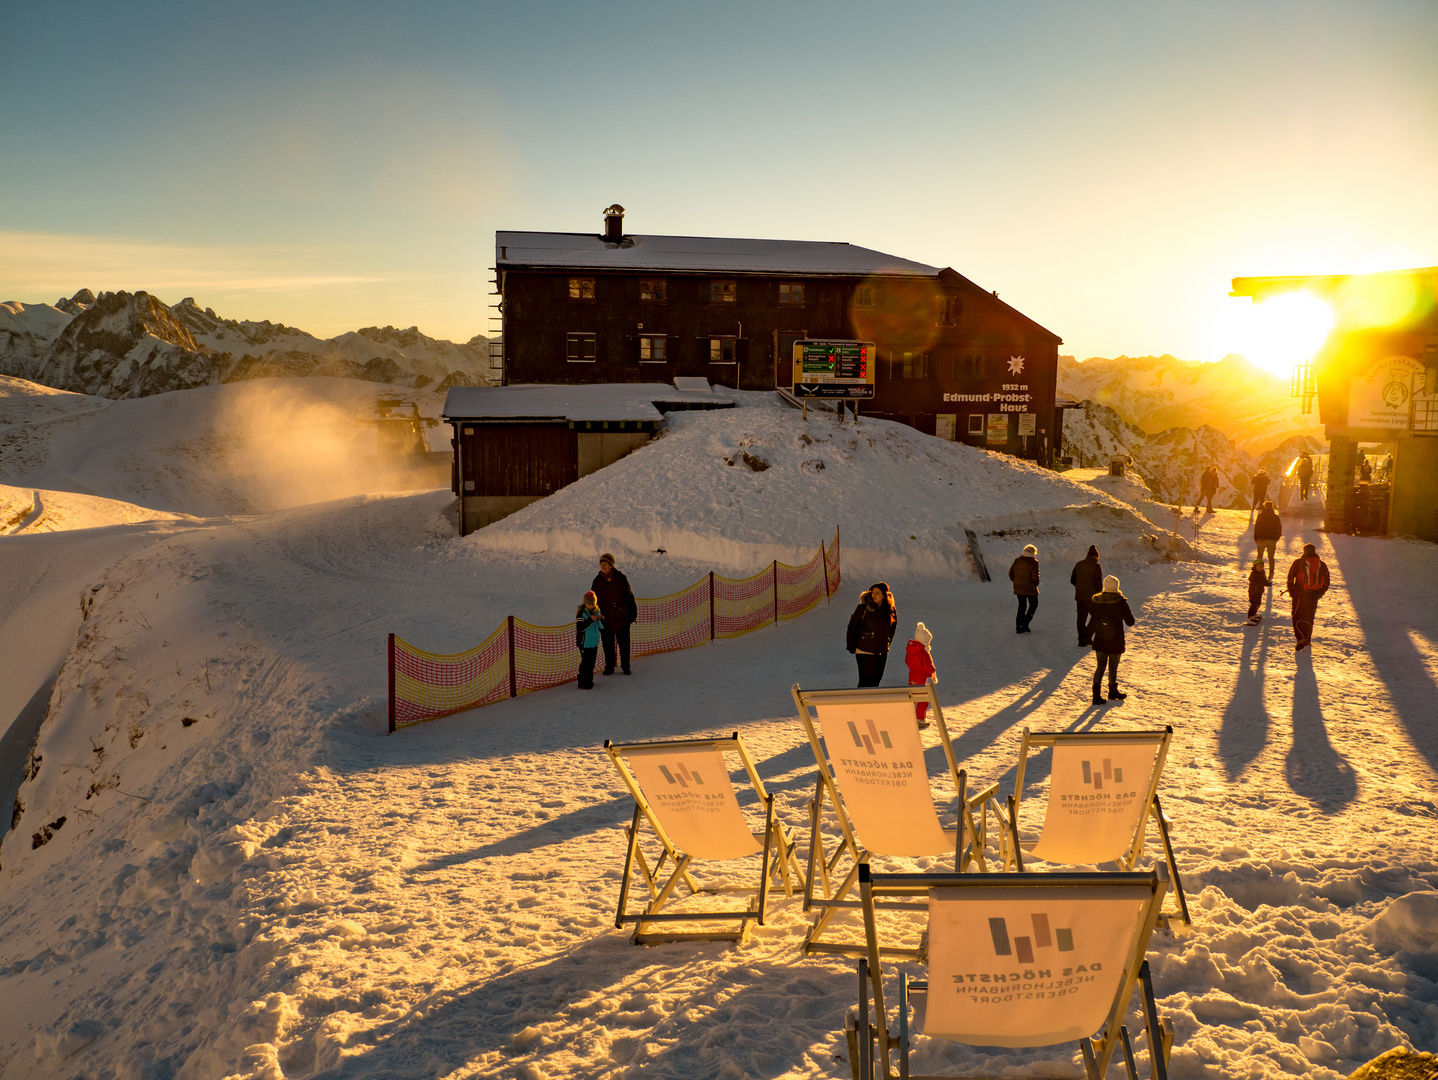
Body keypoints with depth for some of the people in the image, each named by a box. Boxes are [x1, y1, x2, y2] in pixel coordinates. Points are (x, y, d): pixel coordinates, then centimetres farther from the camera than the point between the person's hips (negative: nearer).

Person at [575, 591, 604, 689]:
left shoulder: (596, 611, 6)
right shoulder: (581, 613, -13)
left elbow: (601, 626, 11)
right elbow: (581, 627, -22)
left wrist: (601, 619, -11)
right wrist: (590, 620, -30)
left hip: (594, 641, 7)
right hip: (584, 642, -7)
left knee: (592, 662, 14)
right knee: (585, 662, -6)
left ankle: (589, 680, 26)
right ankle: (583, 683, 0)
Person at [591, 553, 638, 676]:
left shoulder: (621, 579, -4)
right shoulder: (597, 582, -1)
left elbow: (629, 596, 3)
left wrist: (633, 612, 2)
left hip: (621, 618, -1)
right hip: (606, 619, 1)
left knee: (624, 644, 6)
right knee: (608, 645, 7)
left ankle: (625, 666, 22)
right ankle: (609, 668, 22)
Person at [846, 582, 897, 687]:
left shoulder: (891, 609, 1)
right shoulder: (863, 608, -14)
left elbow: (893, 626, 19)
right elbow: (852, 626, -5)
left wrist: (888, 642, 15)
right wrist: (851, 646, -4)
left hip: (882, 652, 5)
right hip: (865, 651, -5)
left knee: (876, 681, 11)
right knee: (866, 681, -7)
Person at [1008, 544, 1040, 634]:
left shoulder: (1017, 561, 3)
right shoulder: (1034, 562, -13)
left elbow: (1011, 573, 6)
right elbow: (1035, 577, -16)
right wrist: (1036, 584, 3)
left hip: (1019, 588, 5)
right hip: (1030, 589, -5)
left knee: (1021, 606, 15)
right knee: (1033, 605, 14)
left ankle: (1019, 627, 12)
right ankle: (1025, 624, 2)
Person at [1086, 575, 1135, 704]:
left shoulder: (1097, 602, -5)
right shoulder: (1121, 602, -13)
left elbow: (1092, 621, 1)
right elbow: (1130, 622, -7)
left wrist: (1089, 636, 14)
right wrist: (1129, 612, 13)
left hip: (1100, 641, 2)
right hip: (1116, 641, -2)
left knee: (1100, 666, 8)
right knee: (1113, 667, 14)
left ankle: (1096, 694, -1)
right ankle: (1113, 691, 30)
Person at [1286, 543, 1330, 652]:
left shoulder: (1298, 562, -3)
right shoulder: (1322, 565, 6)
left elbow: (1290, 577, -5)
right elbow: (1326, 583, 7)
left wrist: (1291, 591, 3)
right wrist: (1319, 594, 15)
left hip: (1299, 594, -3)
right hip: (1314, 596, 3)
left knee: (1298, 617, 3)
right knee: (1309, 617, 18)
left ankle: (1301, 638, -15)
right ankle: (1307, 640, 22)